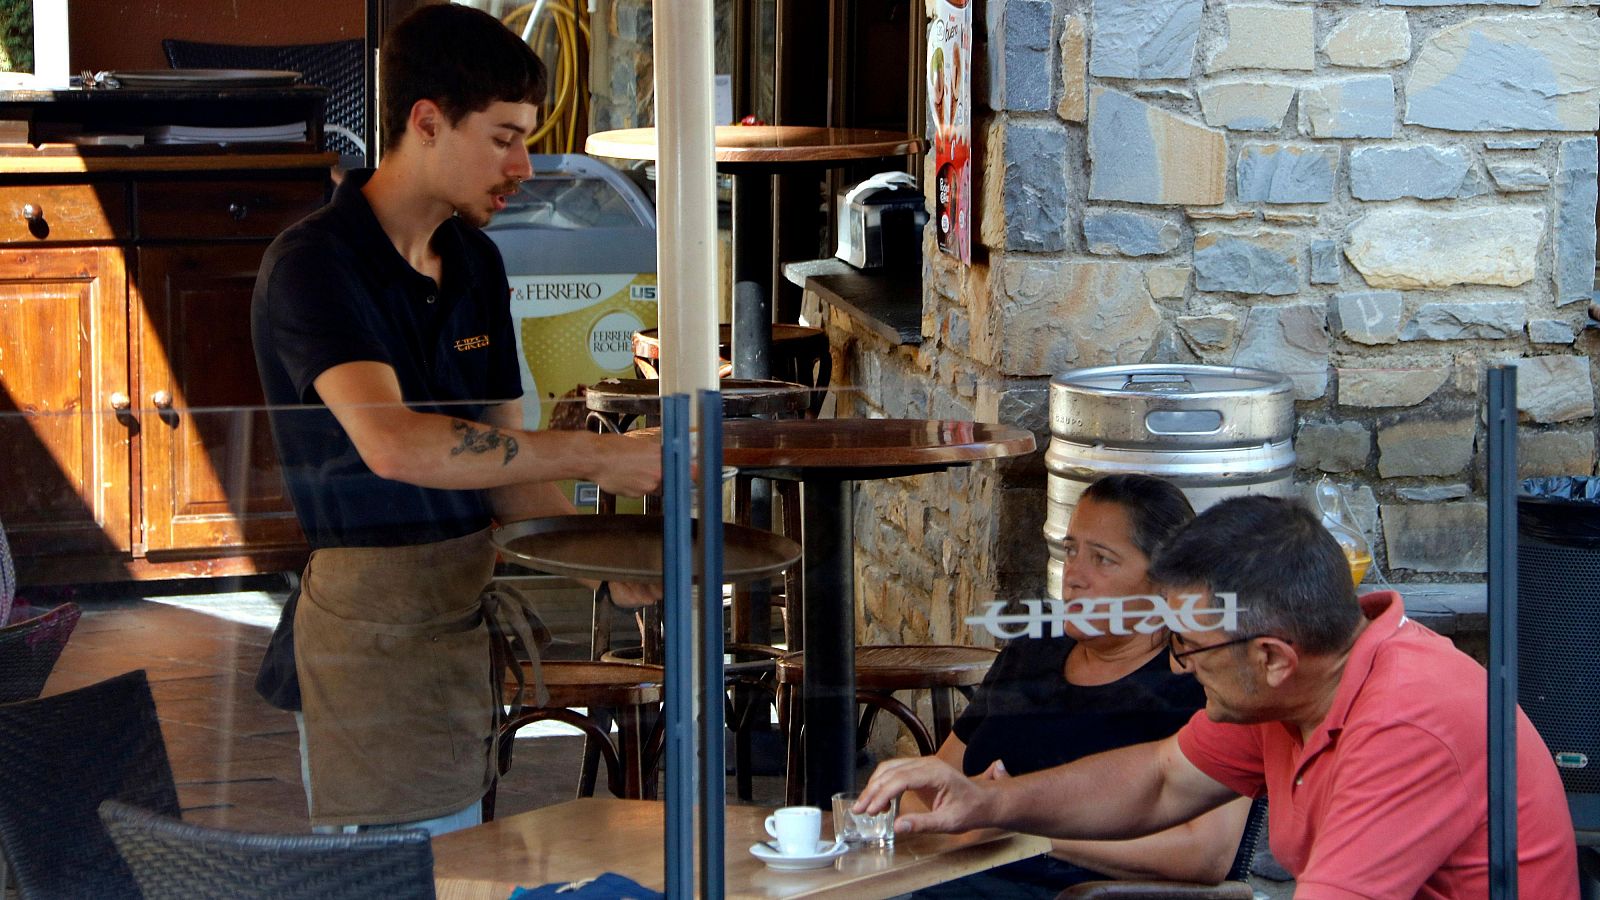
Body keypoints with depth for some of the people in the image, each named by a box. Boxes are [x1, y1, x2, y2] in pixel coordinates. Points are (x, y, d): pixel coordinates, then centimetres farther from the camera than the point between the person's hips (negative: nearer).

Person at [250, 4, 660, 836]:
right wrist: (595, 456, -27)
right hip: (369, 622, -8)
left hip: (475, 607, 8)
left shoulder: (476, 266, 12)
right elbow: (394, 444, -30)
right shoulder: (313, 265, -15)